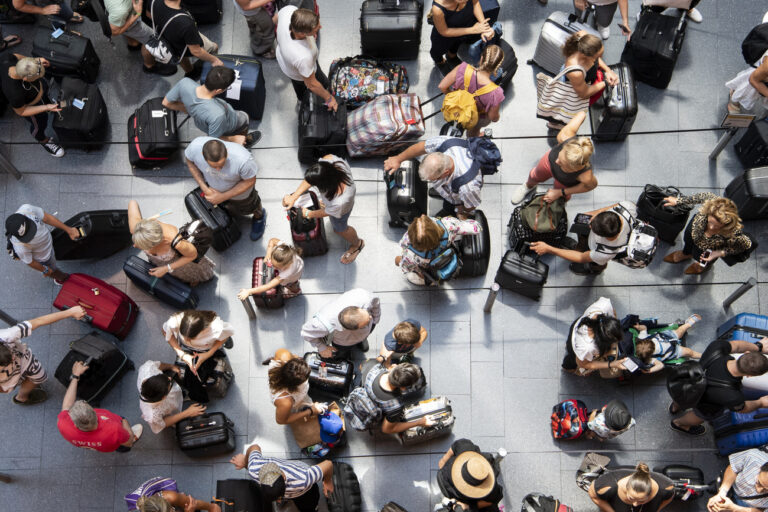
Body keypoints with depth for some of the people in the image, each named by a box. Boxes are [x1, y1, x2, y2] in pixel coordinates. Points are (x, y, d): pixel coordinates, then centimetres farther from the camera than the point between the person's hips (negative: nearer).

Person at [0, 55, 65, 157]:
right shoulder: (14, 93, -49)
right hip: (31, 104, -5)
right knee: (40, 125, 25)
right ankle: (43, 141, 58)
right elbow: (21, 111, -27)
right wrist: (46, 108, -31)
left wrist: (35, 60, -15)